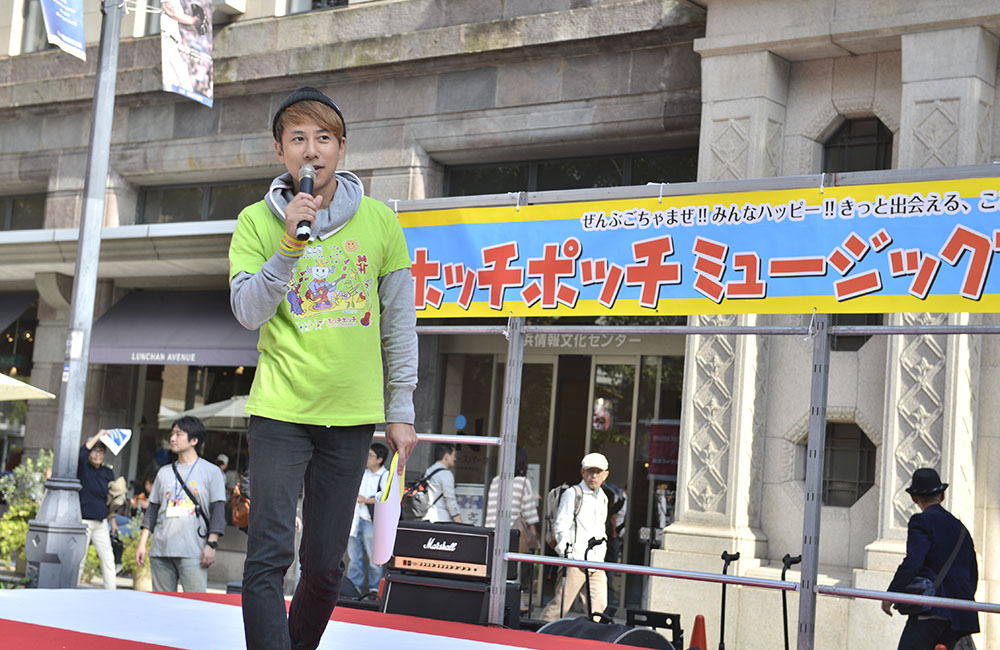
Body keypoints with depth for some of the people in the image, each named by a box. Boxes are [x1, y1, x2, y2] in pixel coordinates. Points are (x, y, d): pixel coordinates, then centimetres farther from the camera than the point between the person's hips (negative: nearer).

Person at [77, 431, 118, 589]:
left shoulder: (108, 473, 10)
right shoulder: (82, 468, -3)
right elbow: (81, 453, -26)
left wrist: (113, 521, 18)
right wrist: (98, 436, -20)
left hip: (101, 522, 5)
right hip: (83, 521, -5)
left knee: (108, 559, 1)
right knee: (79, 560, -1)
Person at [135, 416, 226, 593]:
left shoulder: (211, 471, 6)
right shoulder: (164, 472, 19)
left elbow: (218, 510, 1)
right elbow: (152, 509, 20)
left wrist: (211, 544, -8)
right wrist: (142, 543, 12)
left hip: (193, 553, -4)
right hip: (160, 552, 5)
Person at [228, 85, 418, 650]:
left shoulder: (379, 221, 2)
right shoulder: (257, 221, -1)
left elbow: (400, 324, 7)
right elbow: (248, 312, -11)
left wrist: (401, 411, 7)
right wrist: (290, 243, -22)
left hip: (352, 414, 2)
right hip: (280, 411, -1)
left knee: (325, 565, 8)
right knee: (270, 555, -9)